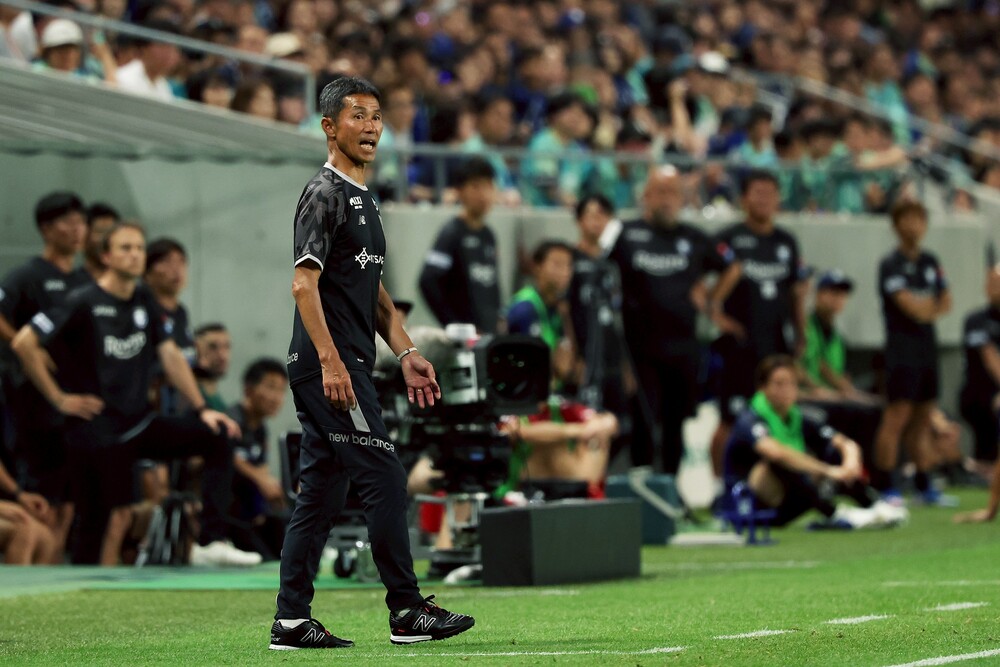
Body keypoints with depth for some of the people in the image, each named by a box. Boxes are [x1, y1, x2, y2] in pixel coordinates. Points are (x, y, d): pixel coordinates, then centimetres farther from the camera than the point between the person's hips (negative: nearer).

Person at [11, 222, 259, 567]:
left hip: (139, 423, 6)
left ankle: (211, 543, -12)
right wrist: (59, 398, -12)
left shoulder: (145, 302, 10)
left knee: (216, 437, -8)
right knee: (95, 521, -4)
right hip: (96, 431, -6)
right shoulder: (84, 303, -10)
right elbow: (24, 343, -15)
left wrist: (202, 409, 2)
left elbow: (170, 355, 11)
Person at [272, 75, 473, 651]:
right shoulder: (325, 194, -10)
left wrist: (407, 352, 18)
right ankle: (408, 612, -7)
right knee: (384, 477, -10)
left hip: (344, 367, 10)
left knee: (321, 492, 8)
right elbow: (304, 284, -18)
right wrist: (330, 360, -26)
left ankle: (292, 621, 10)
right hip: (329, 366, -10)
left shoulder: (365, 199, 20)